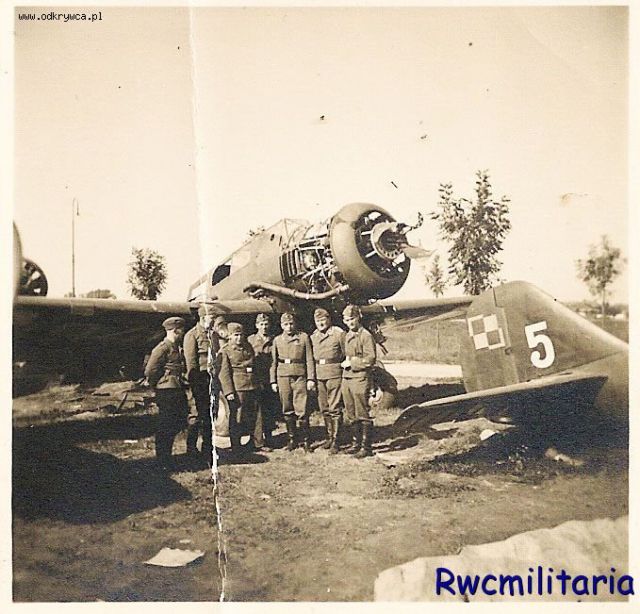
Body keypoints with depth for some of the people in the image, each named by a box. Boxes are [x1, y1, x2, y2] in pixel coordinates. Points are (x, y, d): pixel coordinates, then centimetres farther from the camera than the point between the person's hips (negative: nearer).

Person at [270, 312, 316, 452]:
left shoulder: (304, 337, 3)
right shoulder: (277, 340, 10)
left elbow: (309, 360, 2)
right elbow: (273, 362, 13)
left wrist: (311, 379, -5)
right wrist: (273, 381, 7)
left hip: (300, 377, -2)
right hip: (283, 377, 3)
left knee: (302, 410, -6)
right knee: (287, 411, 7)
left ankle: (306, 440, 5)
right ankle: (291, 439, 18)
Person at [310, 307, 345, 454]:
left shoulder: (339, 333, -3)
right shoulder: (313, 336, 13)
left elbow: (346, 354, 0)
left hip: (334, 374, -5)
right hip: (319, 375, 5)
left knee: (334, 408, -4)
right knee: (324, 409, 11)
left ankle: (335, 441, 0)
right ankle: (329, 436, 23)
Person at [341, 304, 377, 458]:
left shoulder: (366, 336, -9)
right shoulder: (347, 336, 15)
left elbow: (370, 359, -15)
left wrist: (352, 363, -13)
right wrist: (345, 363, 12)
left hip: (360, 379, -8)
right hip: (346, 379, 8)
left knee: (362, 415, -2)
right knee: (351, 414, 14)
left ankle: (366, 447, 5)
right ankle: (357, 442, 26)